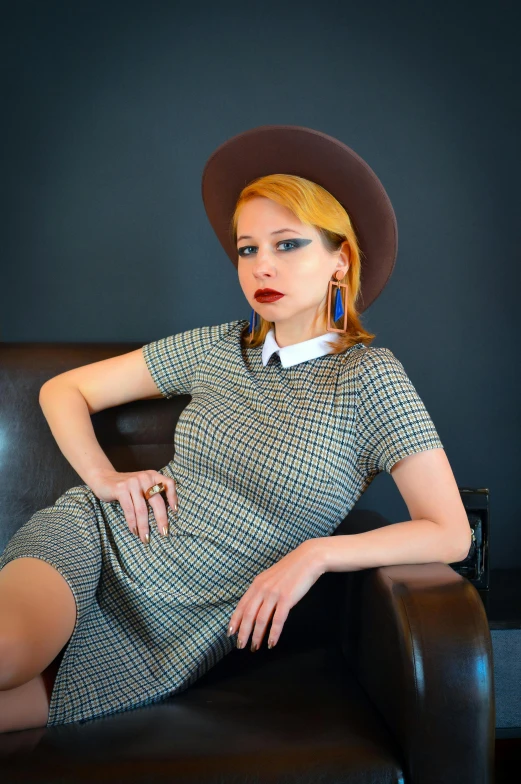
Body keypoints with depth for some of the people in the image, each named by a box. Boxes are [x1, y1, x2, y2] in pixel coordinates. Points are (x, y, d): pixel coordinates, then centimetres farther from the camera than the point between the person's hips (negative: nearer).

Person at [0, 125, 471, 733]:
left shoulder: (368, 375, -5)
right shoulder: (219, 348, 5)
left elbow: (450, 533, -10)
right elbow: (63, 390, 13)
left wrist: (317, 553, -19)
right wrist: (103, 476, -4)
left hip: (183, 622, -1)